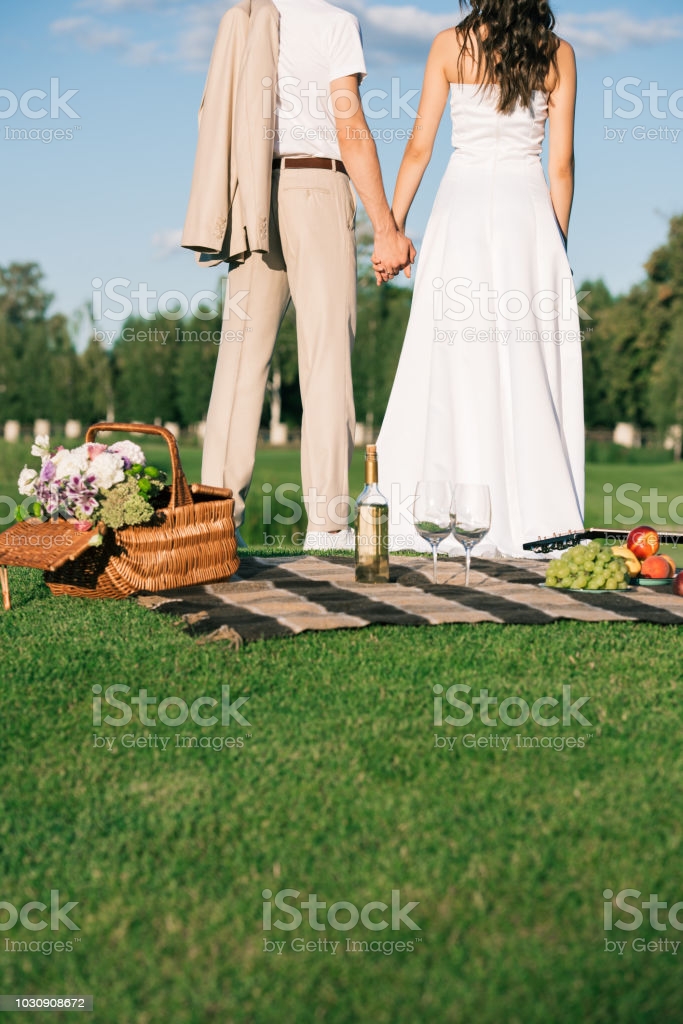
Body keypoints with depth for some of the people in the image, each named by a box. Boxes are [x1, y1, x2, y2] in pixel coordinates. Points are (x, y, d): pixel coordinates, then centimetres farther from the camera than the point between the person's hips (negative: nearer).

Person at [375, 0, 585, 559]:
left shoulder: (451, 45, 2)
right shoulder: (557, 54, 5)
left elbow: (419, 146, 0)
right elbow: (561, 163, 3)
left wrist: (392, 226, 5)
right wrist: (558, 245, 12)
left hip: (463, 205, -1)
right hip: (528, 211, 1)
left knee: (455, 364, 1)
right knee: (526, 368, 4)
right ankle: (528, 516, 5)